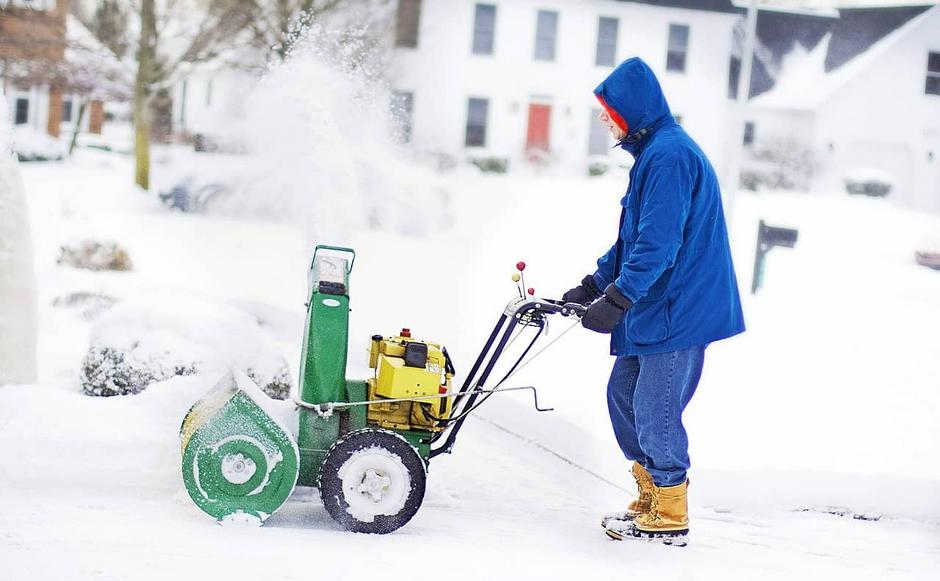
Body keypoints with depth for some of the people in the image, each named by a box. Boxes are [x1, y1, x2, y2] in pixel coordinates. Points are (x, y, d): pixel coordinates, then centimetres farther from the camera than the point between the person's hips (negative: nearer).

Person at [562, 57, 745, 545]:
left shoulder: (670, 155, -18)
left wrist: (617, 300, -24)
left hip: (679, 311, -11)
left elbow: (658, 244, -25)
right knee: (623, 394, 15)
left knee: (655, 412, -4)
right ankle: (650, 499, 25)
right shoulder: (654, 152, 16)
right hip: (656, 308, 11)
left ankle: (669, 518, 8)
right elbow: (633, 238, 22)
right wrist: (592, 286, 18)